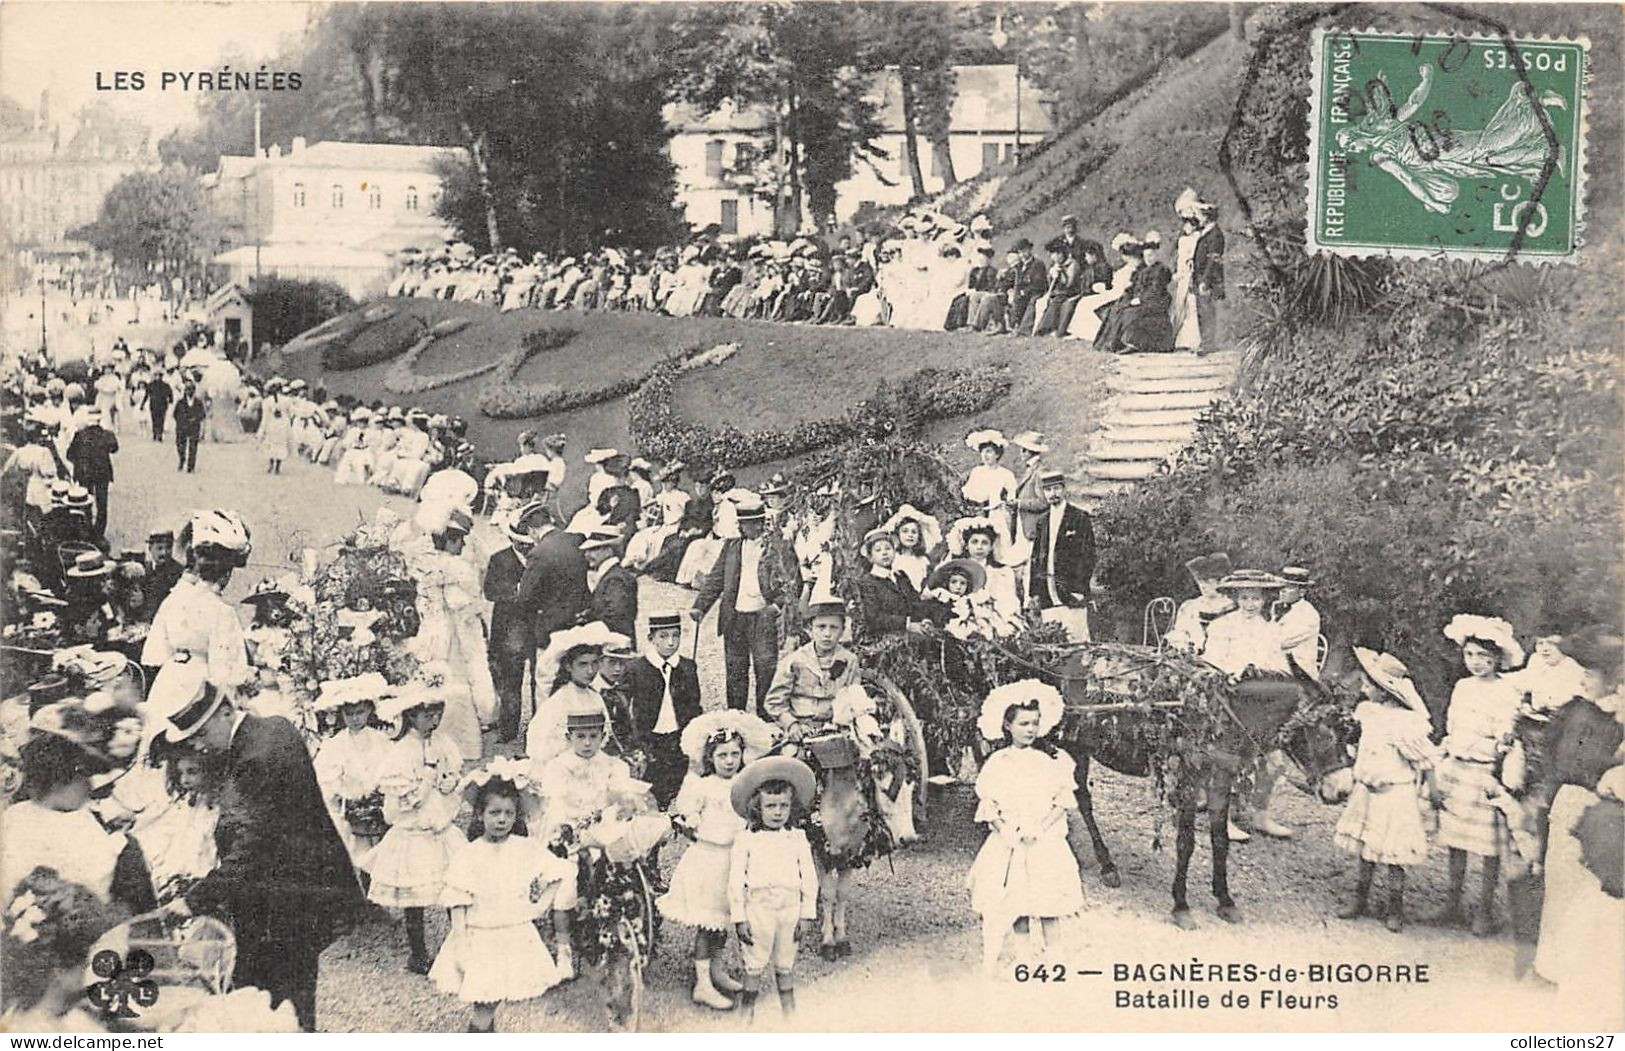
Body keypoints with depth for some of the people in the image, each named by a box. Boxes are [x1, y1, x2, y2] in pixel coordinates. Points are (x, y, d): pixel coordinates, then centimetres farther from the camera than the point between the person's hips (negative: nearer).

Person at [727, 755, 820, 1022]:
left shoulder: (797, 838, 5)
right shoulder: (745, 840, -3)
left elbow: (809, 877, 6)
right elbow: (736, 880, -2)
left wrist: (807, 914, 2)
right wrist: (739, 917, -5)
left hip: (790, 909, 2)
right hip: (758, 908, -2)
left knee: (785, 966, 13)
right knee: (755, 967, 3)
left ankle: (790, 1013, 24)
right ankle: (748, 1015, 13)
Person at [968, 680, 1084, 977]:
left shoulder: (1053, 760, 4)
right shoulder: (997, 763, 4)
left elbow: (1064, 801, 0)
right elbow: (987, 805, 3)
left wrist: (1040, 828, -13)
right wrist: (1004, 829, -14)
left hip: (1045, 844, 1)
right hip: (1006, 845, 0)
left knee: (1045, 907, 0)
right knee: (996, 907, -8)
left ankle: (1039, 960, 16)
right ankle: (988, 967, -5)